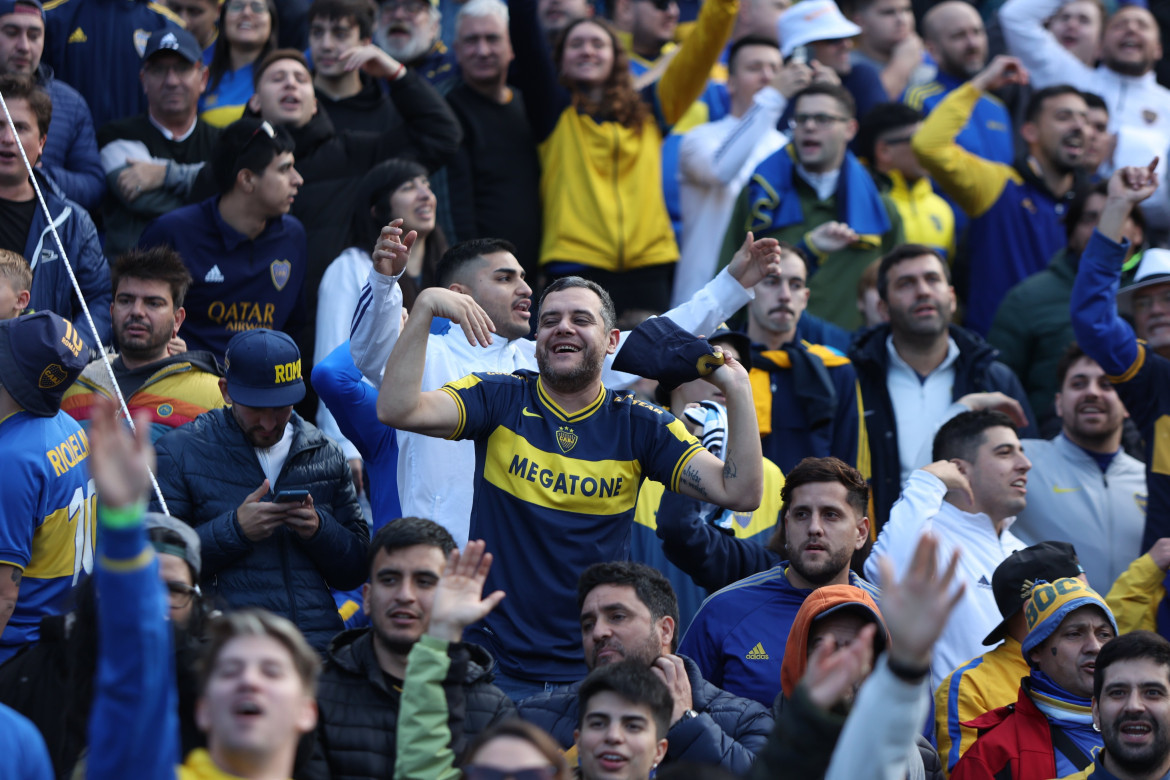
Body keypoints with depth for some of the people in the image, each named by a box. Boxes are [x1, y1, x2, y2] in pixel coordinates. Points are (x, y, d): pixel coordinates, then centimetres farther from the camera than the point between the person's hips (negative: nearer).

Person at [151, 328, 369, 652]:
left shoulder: (326, 455, 17)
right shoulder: (180, 451, 8)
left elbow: (355, 574, 18)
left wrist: (319, 529, -1)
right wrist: (235, 529, -9)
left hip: (320, 642, 4)